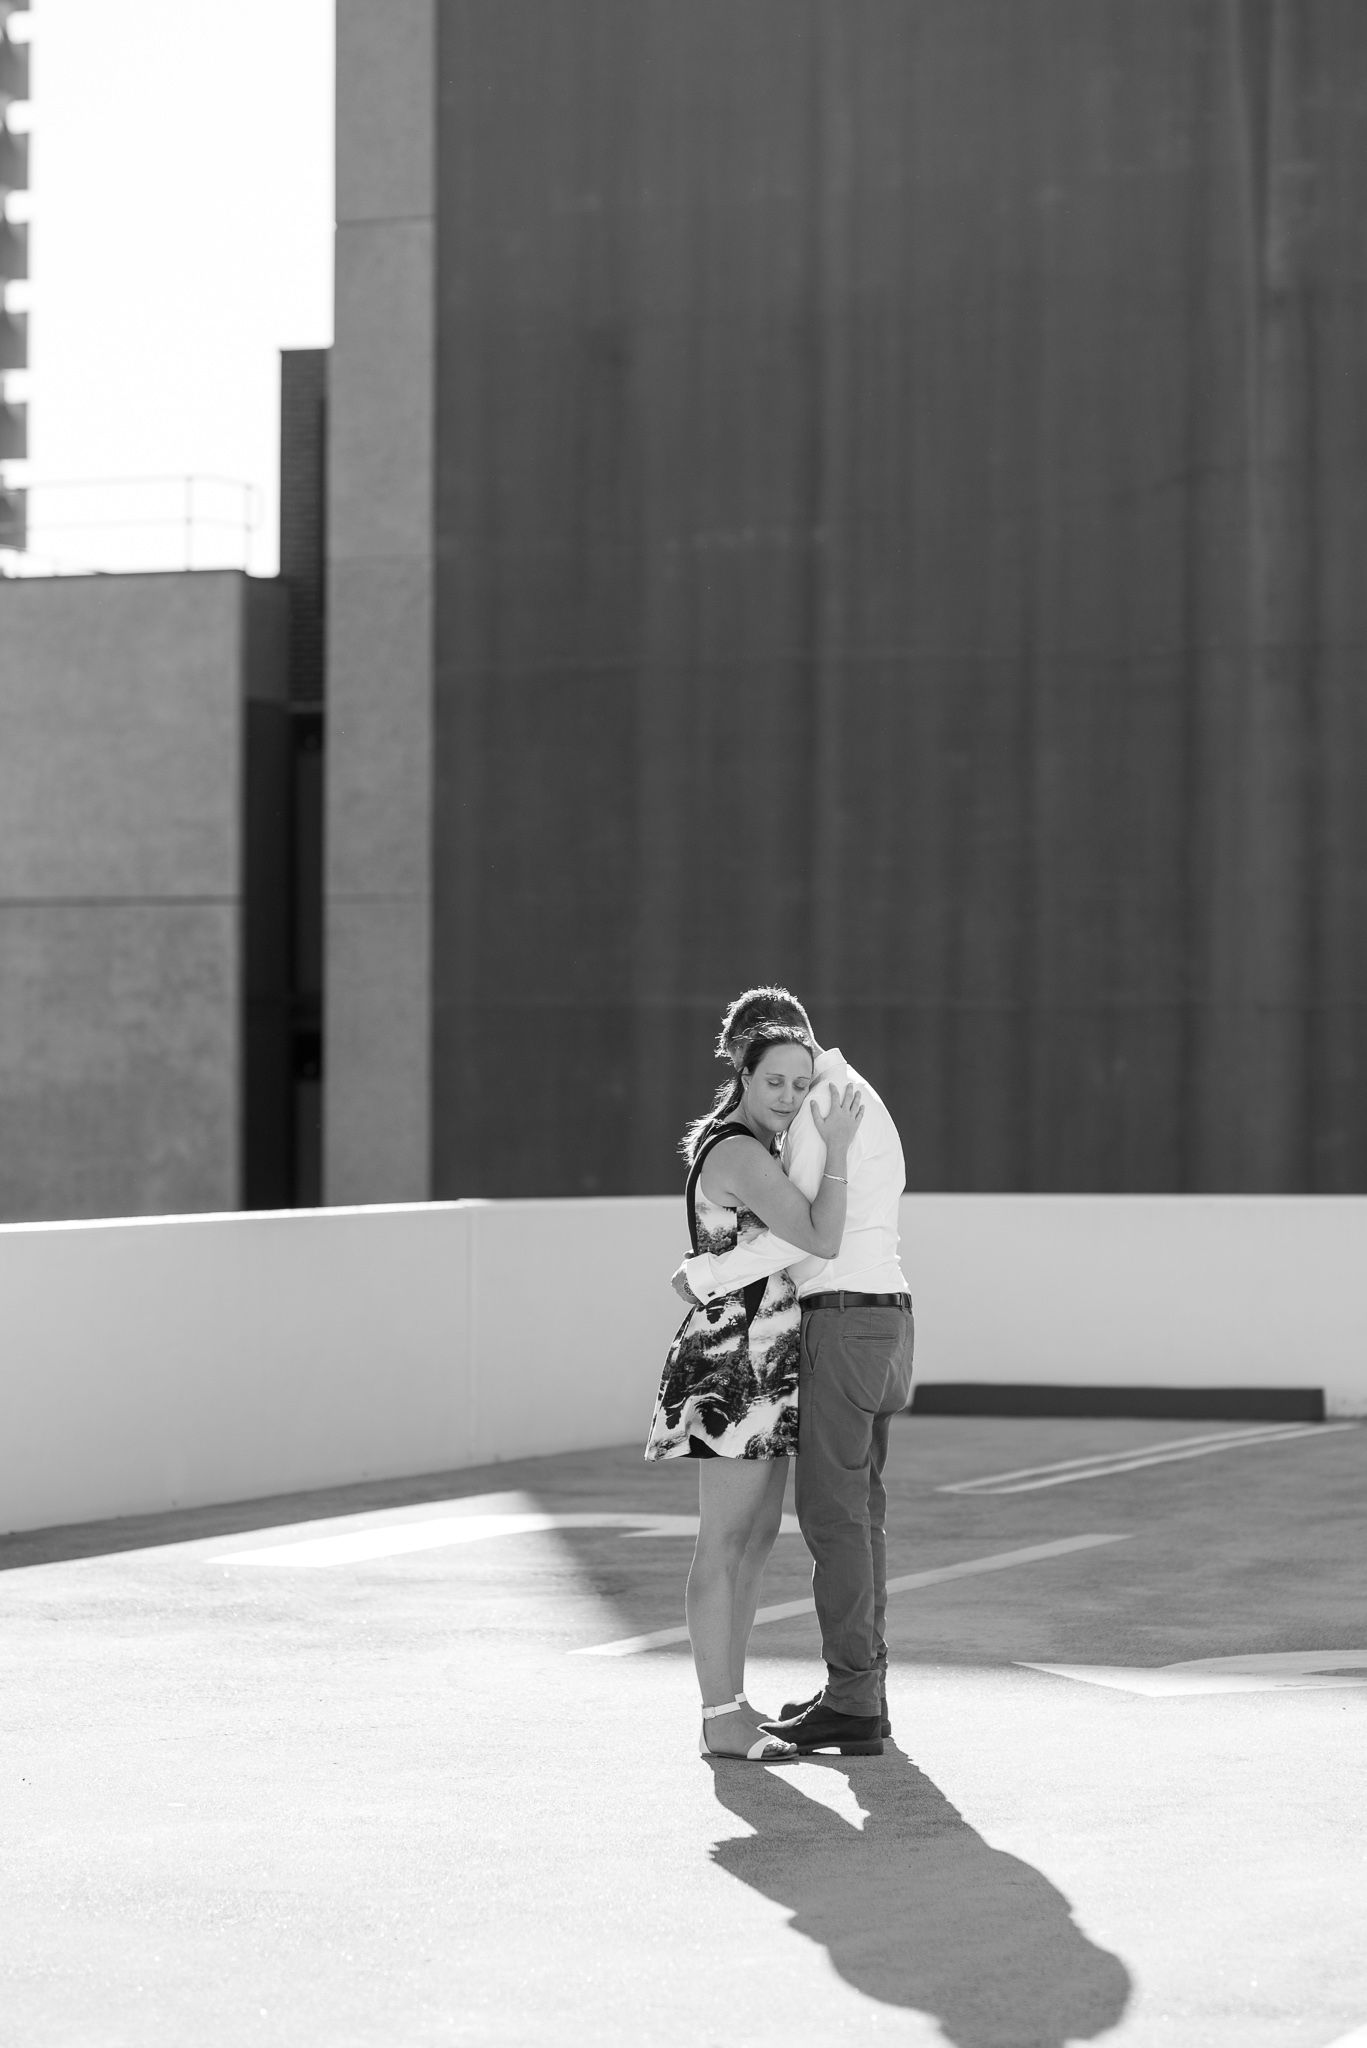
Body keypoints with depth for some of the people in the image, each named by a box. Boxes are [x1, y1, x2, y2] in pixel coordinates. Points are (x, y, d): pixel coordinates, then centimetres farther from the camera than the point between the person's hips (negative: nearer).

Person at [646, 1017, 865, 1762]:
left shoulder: (734, 1146, 15)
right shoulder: (742, 1155, -18)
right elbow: (822, 1242, -23)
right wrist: (837, 1149, -16)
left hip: (758, 1363, 11)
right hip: (734, 1363, -11)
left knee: (758, 1538, 12)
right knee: (724, 1545, -6)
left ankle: (729, 1704, 18)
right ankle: (721, 1721, -2)